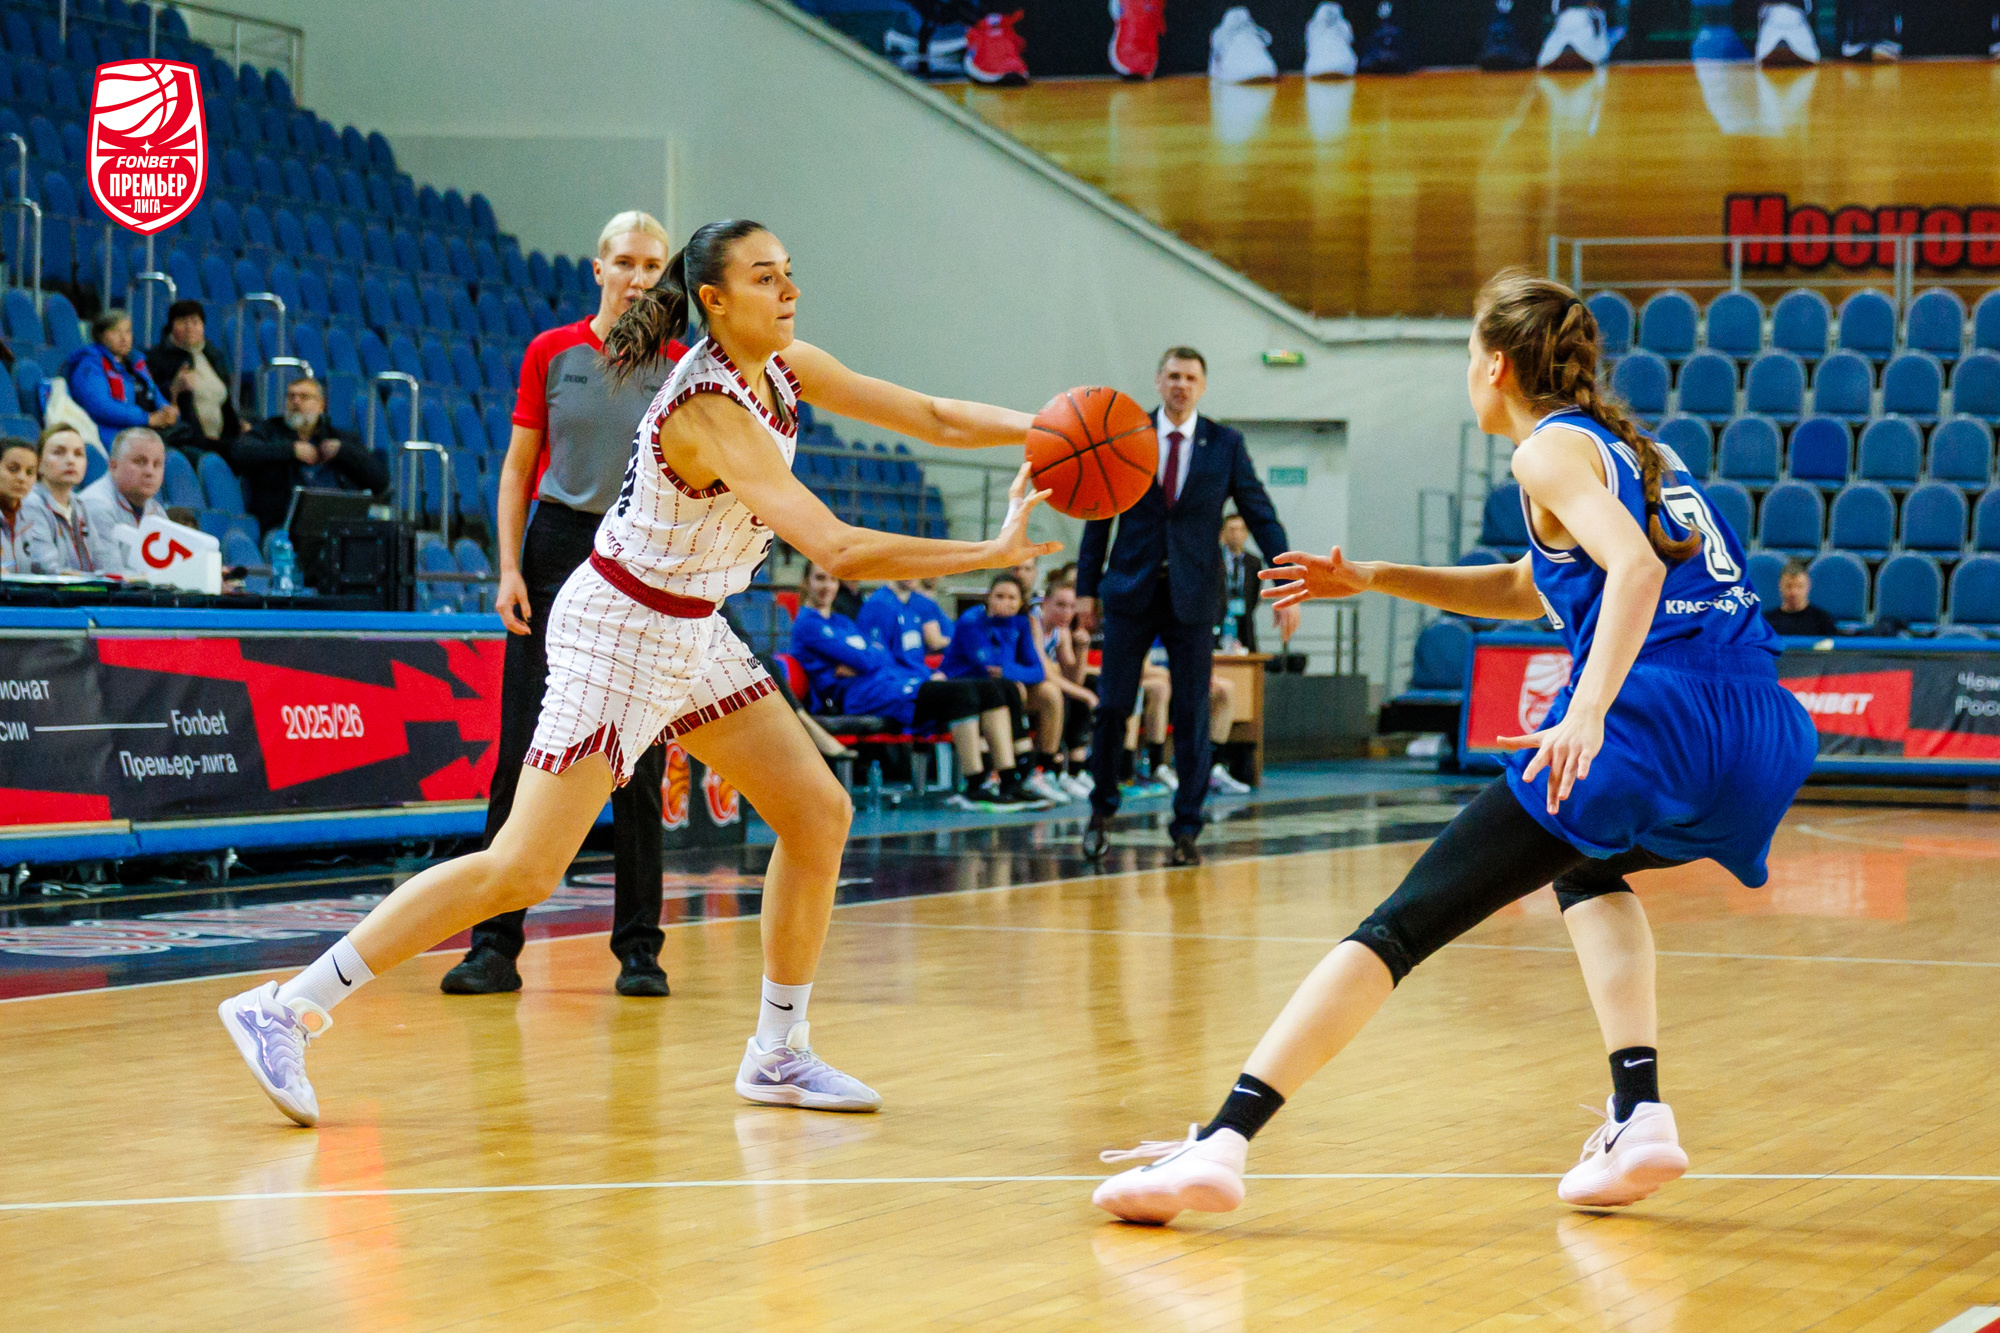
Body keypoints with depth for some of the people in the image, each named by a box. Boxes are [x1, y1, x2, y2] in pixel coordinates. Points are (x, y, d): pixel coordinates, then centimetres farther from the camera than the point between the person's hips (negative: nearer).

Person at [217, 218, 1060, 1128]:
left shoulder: (786, 370, 0)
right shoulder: (709, 411, -27)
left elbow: (936, 419, 8)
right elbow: (838, 551, -34)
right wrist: (992, 553, -32)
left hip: (690, 633, 9)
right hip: (618, 631, -9)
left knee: (819, 816, 7)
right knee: (522, 869, -15)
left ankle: (777, 1054, 19)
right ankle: (284, 1009, -10)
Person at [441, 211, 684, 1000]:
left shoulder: (679, 368, 2)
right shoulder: (551, 354, 4)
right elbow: (518, 470, 6)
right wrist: (510, 569, -4)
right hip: (557, 551, 0)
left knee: (640, 765, 2)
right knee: (522, 753, -2)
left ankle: (639, 949, 11)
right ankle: (495, 944, 1)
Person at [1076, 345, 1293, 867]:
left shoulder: (1226, 444, 2)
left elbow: (1261, 517, 2)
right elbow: (1100, 515, 6)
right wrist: (1087, 585, 2)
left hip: (1192, 595, 0)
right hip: (1132, 590, 0)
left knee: (1192, 715, -1)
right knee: (1112, 706, 0)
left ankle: (1186, 831, 7)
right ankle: (1102, 808, 21)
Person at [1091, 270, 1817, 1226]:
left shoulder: (1551, 450, 3)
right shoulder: (1628, 445, 28)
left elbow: (1634, 567, -17)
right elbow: (1530, 589, 40)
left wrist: (1589, 709, -28)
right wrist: (1371, 580, 36)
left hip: (1654, 713, -8)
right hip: (1762, 727, 8)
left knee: (1405, 923, -7)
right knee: (1587, 869, 37)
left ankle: (1222, 1142, -17)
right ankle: (1639, 1117, 17)